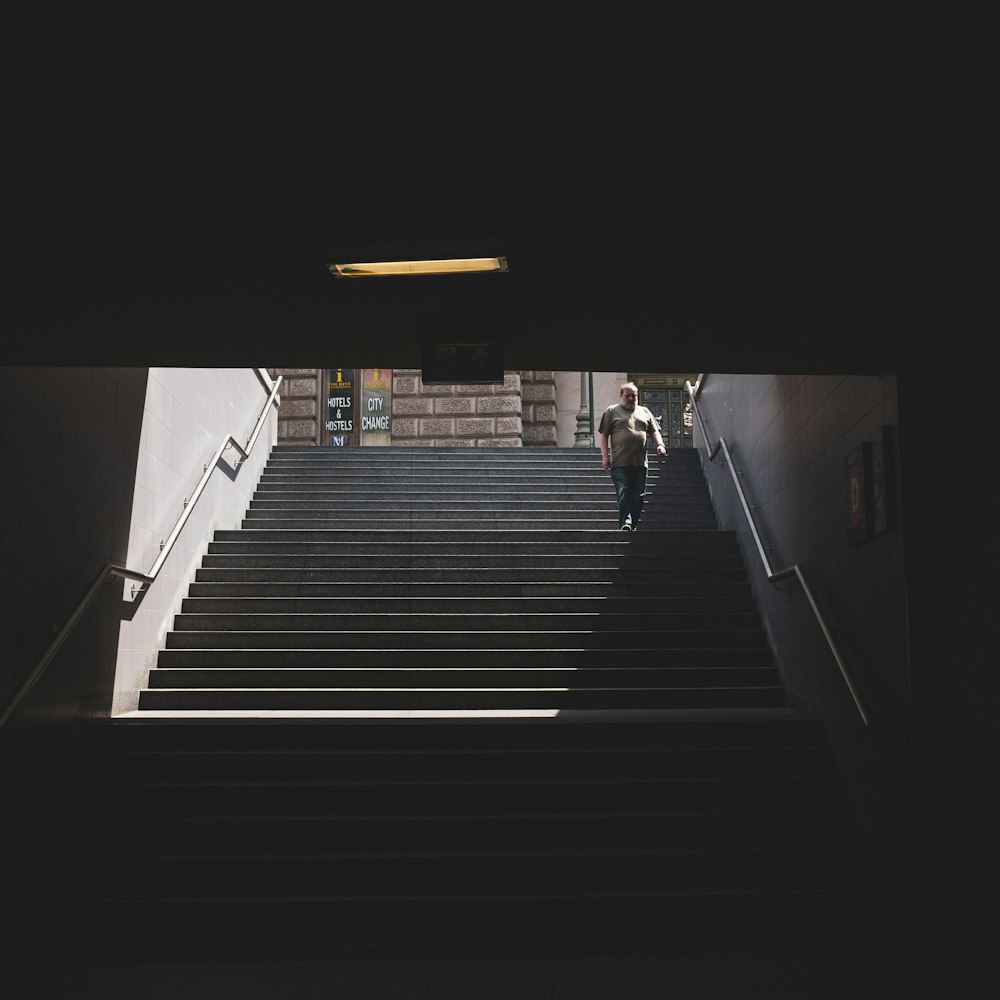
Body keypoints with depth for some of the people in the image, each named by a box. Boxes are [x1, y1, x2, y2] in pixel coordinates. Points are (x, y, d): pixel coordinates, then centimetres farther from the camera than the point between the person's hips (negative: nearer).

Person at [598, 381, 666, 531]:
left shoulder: (644, 412, 20)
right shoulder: (612, 411, 8)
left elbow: (654, 431, 19)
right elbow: (604, 435, 4)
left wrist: (660, 444, -1)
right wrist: (605, 456, -5)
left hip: (640, 463, 4)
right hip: (620, 463, -4)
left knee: (638, 496, 4)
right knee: (623, 494, -13)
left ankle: (633, 526, 12)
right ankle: (625, 523, -18)